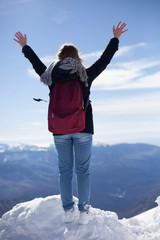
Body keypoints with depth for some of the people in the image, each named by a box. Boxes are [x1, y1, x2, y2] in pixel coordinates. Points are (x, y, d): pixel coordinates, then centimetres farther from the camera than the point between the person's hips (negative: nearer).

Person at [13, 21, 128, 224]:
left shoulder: (51, 76, 0)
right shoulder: (86, 76, -4)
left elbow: (36, 63, 15)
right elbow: (104, 60, 4)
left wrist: (25, 46, 31)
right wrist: (115, 39, 14)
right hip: (83, 128, -1)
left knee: (65, 170, 10)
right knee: (83, 170, 5)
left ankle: (68, 211, 14)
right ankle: (84, 212, 7)